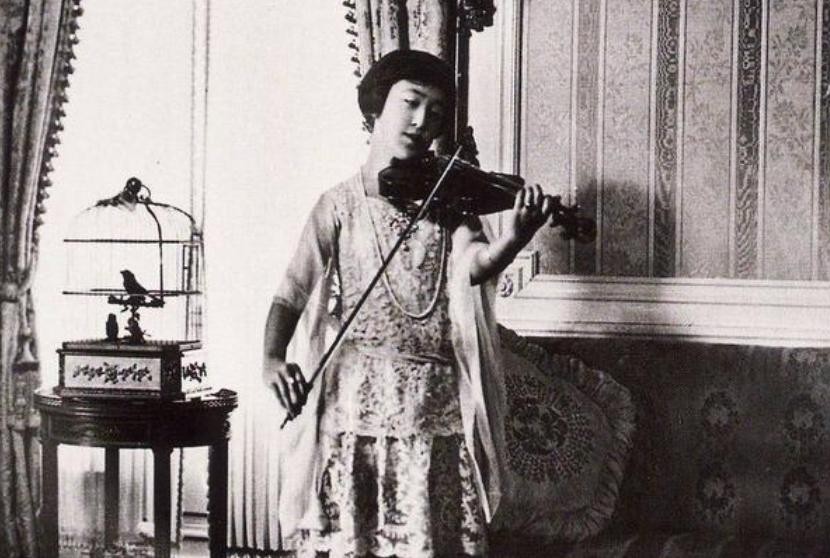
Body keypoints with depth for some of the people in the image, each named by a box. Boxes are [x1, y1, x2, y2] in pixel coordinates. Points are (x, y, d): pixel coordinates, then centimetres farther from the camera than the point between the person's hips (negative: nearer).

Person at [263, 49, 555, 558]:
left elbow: (474, 264, -10)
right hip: (352, 405, 0)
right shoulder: (339, 205, 8)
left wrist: (513, 238, -31)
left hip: (436, 412, 0)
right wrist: (273, 357, -13)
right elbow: (292, 293, 5)